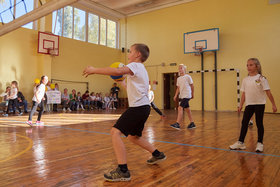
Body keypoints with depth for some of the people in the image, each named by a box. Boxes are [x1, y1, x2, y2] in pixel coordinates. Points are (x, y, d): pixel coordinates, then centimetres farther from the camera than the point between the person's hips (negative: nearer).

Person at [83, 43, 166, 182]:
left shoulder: (135, 65, -6)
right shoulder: (141, 69, 25)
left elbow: (117, 71, -27)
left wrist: (94, 70, -21)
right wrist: (122, 83, 28)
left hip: (138, 107, -10)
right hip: (143, 107, 10)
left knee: (115, 132, -16)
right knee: (133, 136, 24)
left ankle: (123, 171, -18)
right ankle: (157, 155, 37)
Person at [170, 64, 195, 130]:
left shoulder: (188, 77, -5)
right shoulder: (178, 78, 12)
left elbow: (192, 86, 1)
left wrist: (192, 94, 7)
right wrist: (175, 95, 5)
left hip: (186, 95, -7)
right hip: (181, 96, 7)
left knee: (180, 108, -18)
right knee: (187, 109, 12)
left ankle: (177, 124, -20)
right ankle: (192, 123, 21)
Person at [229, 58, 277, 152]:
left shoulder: (261, 78, -7)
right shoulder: (245, 80, 5)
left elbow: (268, 92, -7)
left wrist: (273, 105, -9)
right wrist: (241, 105, 8)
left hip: (259, 104, -4)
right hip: (249, 104, 4)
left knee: (259, 123, 2)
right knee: (244, 122, 3)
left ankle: (260, 143, 16)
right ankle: (240, 142, 11)